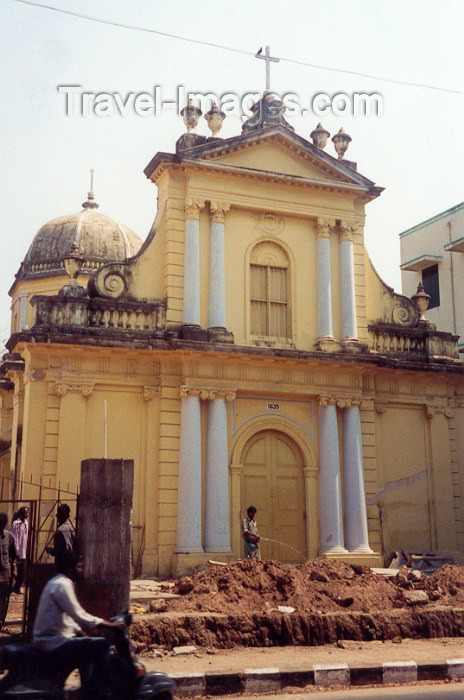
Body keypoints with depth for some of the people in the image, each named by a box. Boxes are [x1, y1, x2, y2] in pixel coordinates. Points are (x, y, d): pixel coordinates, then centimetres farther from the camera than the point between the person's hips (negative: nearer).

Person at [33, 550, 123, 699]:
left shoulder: (59, 582, 16)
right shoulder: (62, 585, -17)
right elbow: (79, 616, -23)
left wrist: (82, 633, 13)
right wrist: (109, 624, -17)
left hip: (51, 639, 11)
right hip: (54, 643, -11)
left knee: (88, 648, 26)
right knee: (101, 645, -17)